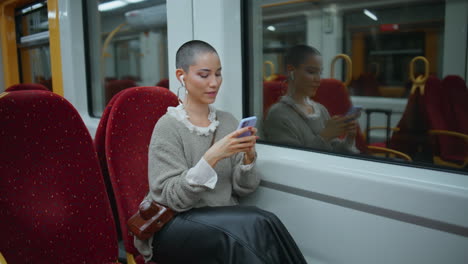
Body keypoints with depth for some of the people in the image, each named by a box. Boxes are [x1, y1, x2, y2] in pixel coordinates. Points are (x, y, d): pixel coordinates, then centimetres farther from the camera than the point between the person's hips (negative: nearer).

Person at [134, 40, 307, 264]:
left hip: (224, 220, 5)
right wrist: (212, 156, -27)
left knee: (262, 224, -27)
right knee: (255, 225, -29)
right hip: (175, 226, -4)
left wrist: (248, 156, -15)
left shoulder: (228, 121, 6)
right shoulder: (168, 126, -9)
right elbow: (172, 198, -16)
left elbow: (242, 189, 5)